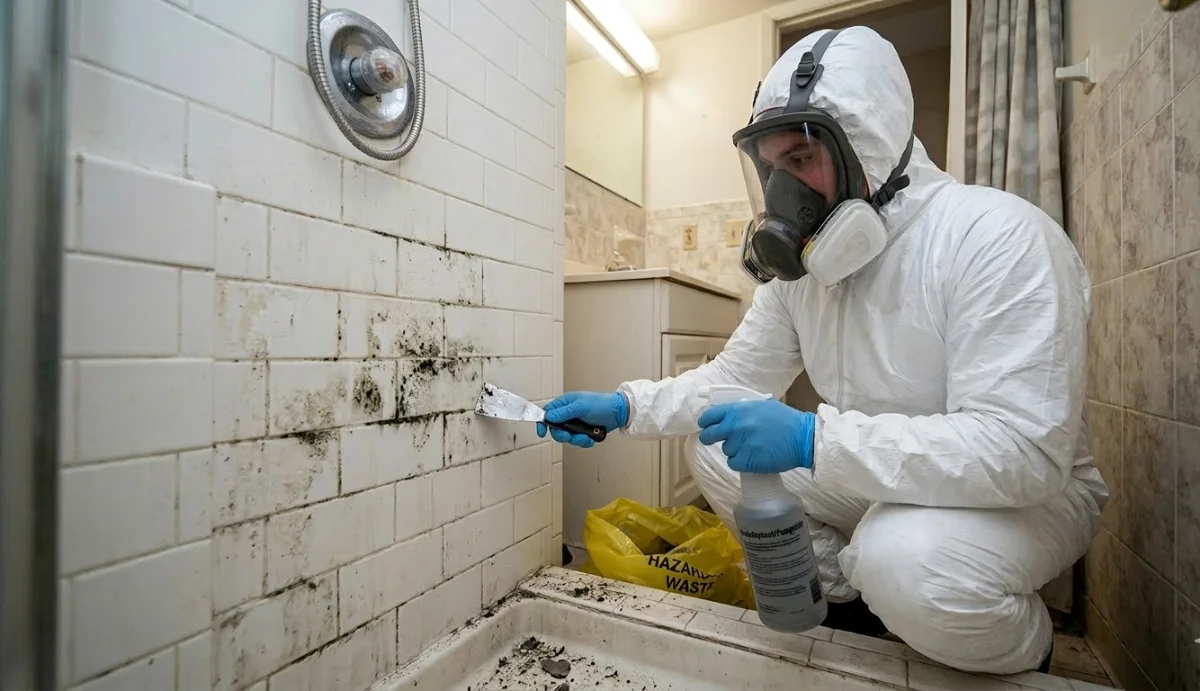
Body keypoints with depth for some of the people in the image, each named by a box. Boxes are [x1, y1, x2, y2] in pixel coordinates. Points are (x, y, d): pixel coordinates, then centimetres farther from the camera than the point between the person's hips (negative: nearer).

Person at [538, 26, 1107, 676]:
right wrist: (624, 406, -12)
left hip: (1032, 492, -5)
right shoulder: (798, 264, -4)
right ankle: (851, 603, 11)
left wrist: (813, 440, -39)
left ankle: (1026, 653, 4)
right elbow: (734, 377, 0)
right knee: (714, 452, -7)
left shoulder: (998, 237, -24)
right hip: (879, 477, 6)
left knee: (904, 560, -35)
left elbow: (1024, 451, -31)